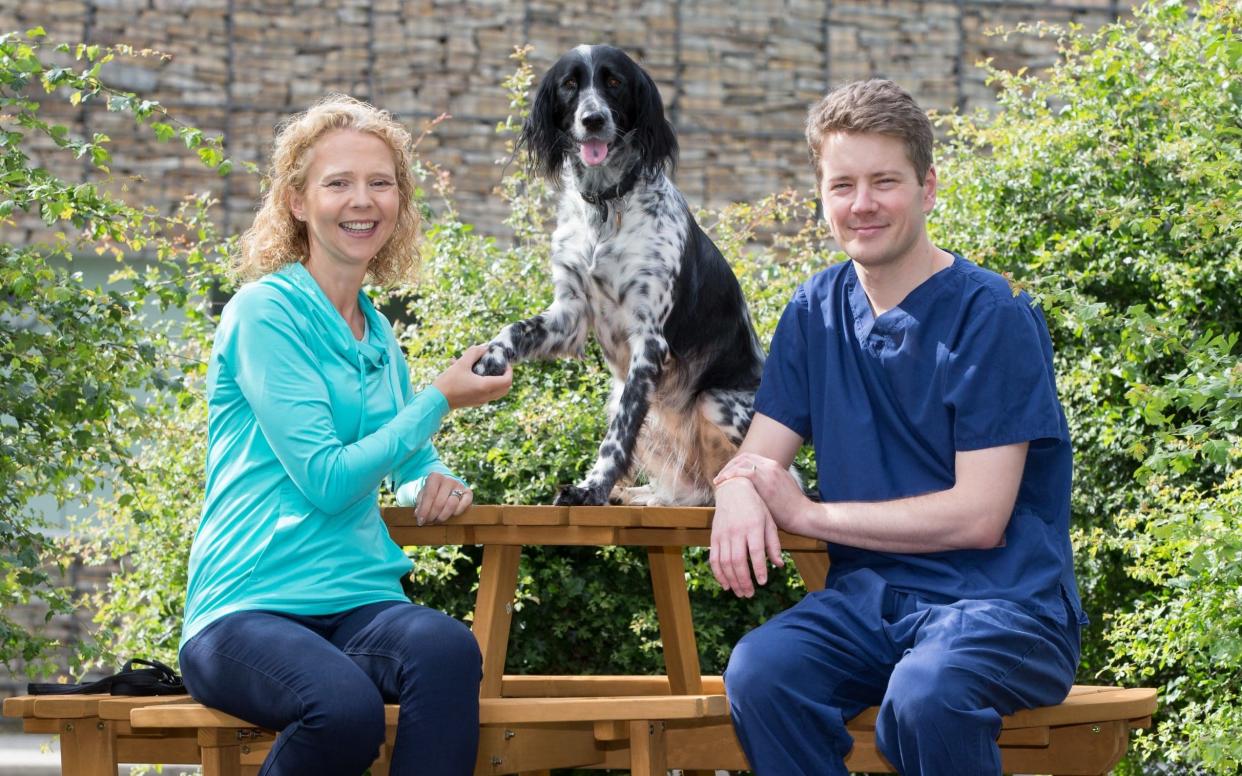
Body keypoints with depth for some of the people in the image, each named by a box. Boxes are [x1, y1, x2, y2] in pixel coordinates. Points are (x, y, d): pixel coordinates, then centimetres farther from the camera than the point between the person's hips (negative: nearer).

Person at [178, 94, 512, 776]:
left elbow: (409, 463, 35)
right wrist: (438, 401, -2)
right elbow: (324, 480, -10)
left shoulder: (376, 334, 20)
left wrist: (436, 482, 9)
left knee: (446, 648, -32)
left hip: (359, 604, 6)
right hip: (246, 611, -6)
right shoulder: (266, 312, -2)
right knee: (345, 707, -39)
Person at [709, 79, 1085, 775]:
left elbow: (979, 517, -12)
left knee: (925, 696, -37)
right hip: (869, 598, 5)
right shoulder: (817, 313, 11)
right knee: (758, 673, -27)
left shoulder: (993, 318, -7)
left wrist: (809, 513, -9)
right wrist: (738, 494, -15)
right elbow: (757, 456, 11)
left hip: (1004, 599, -5)